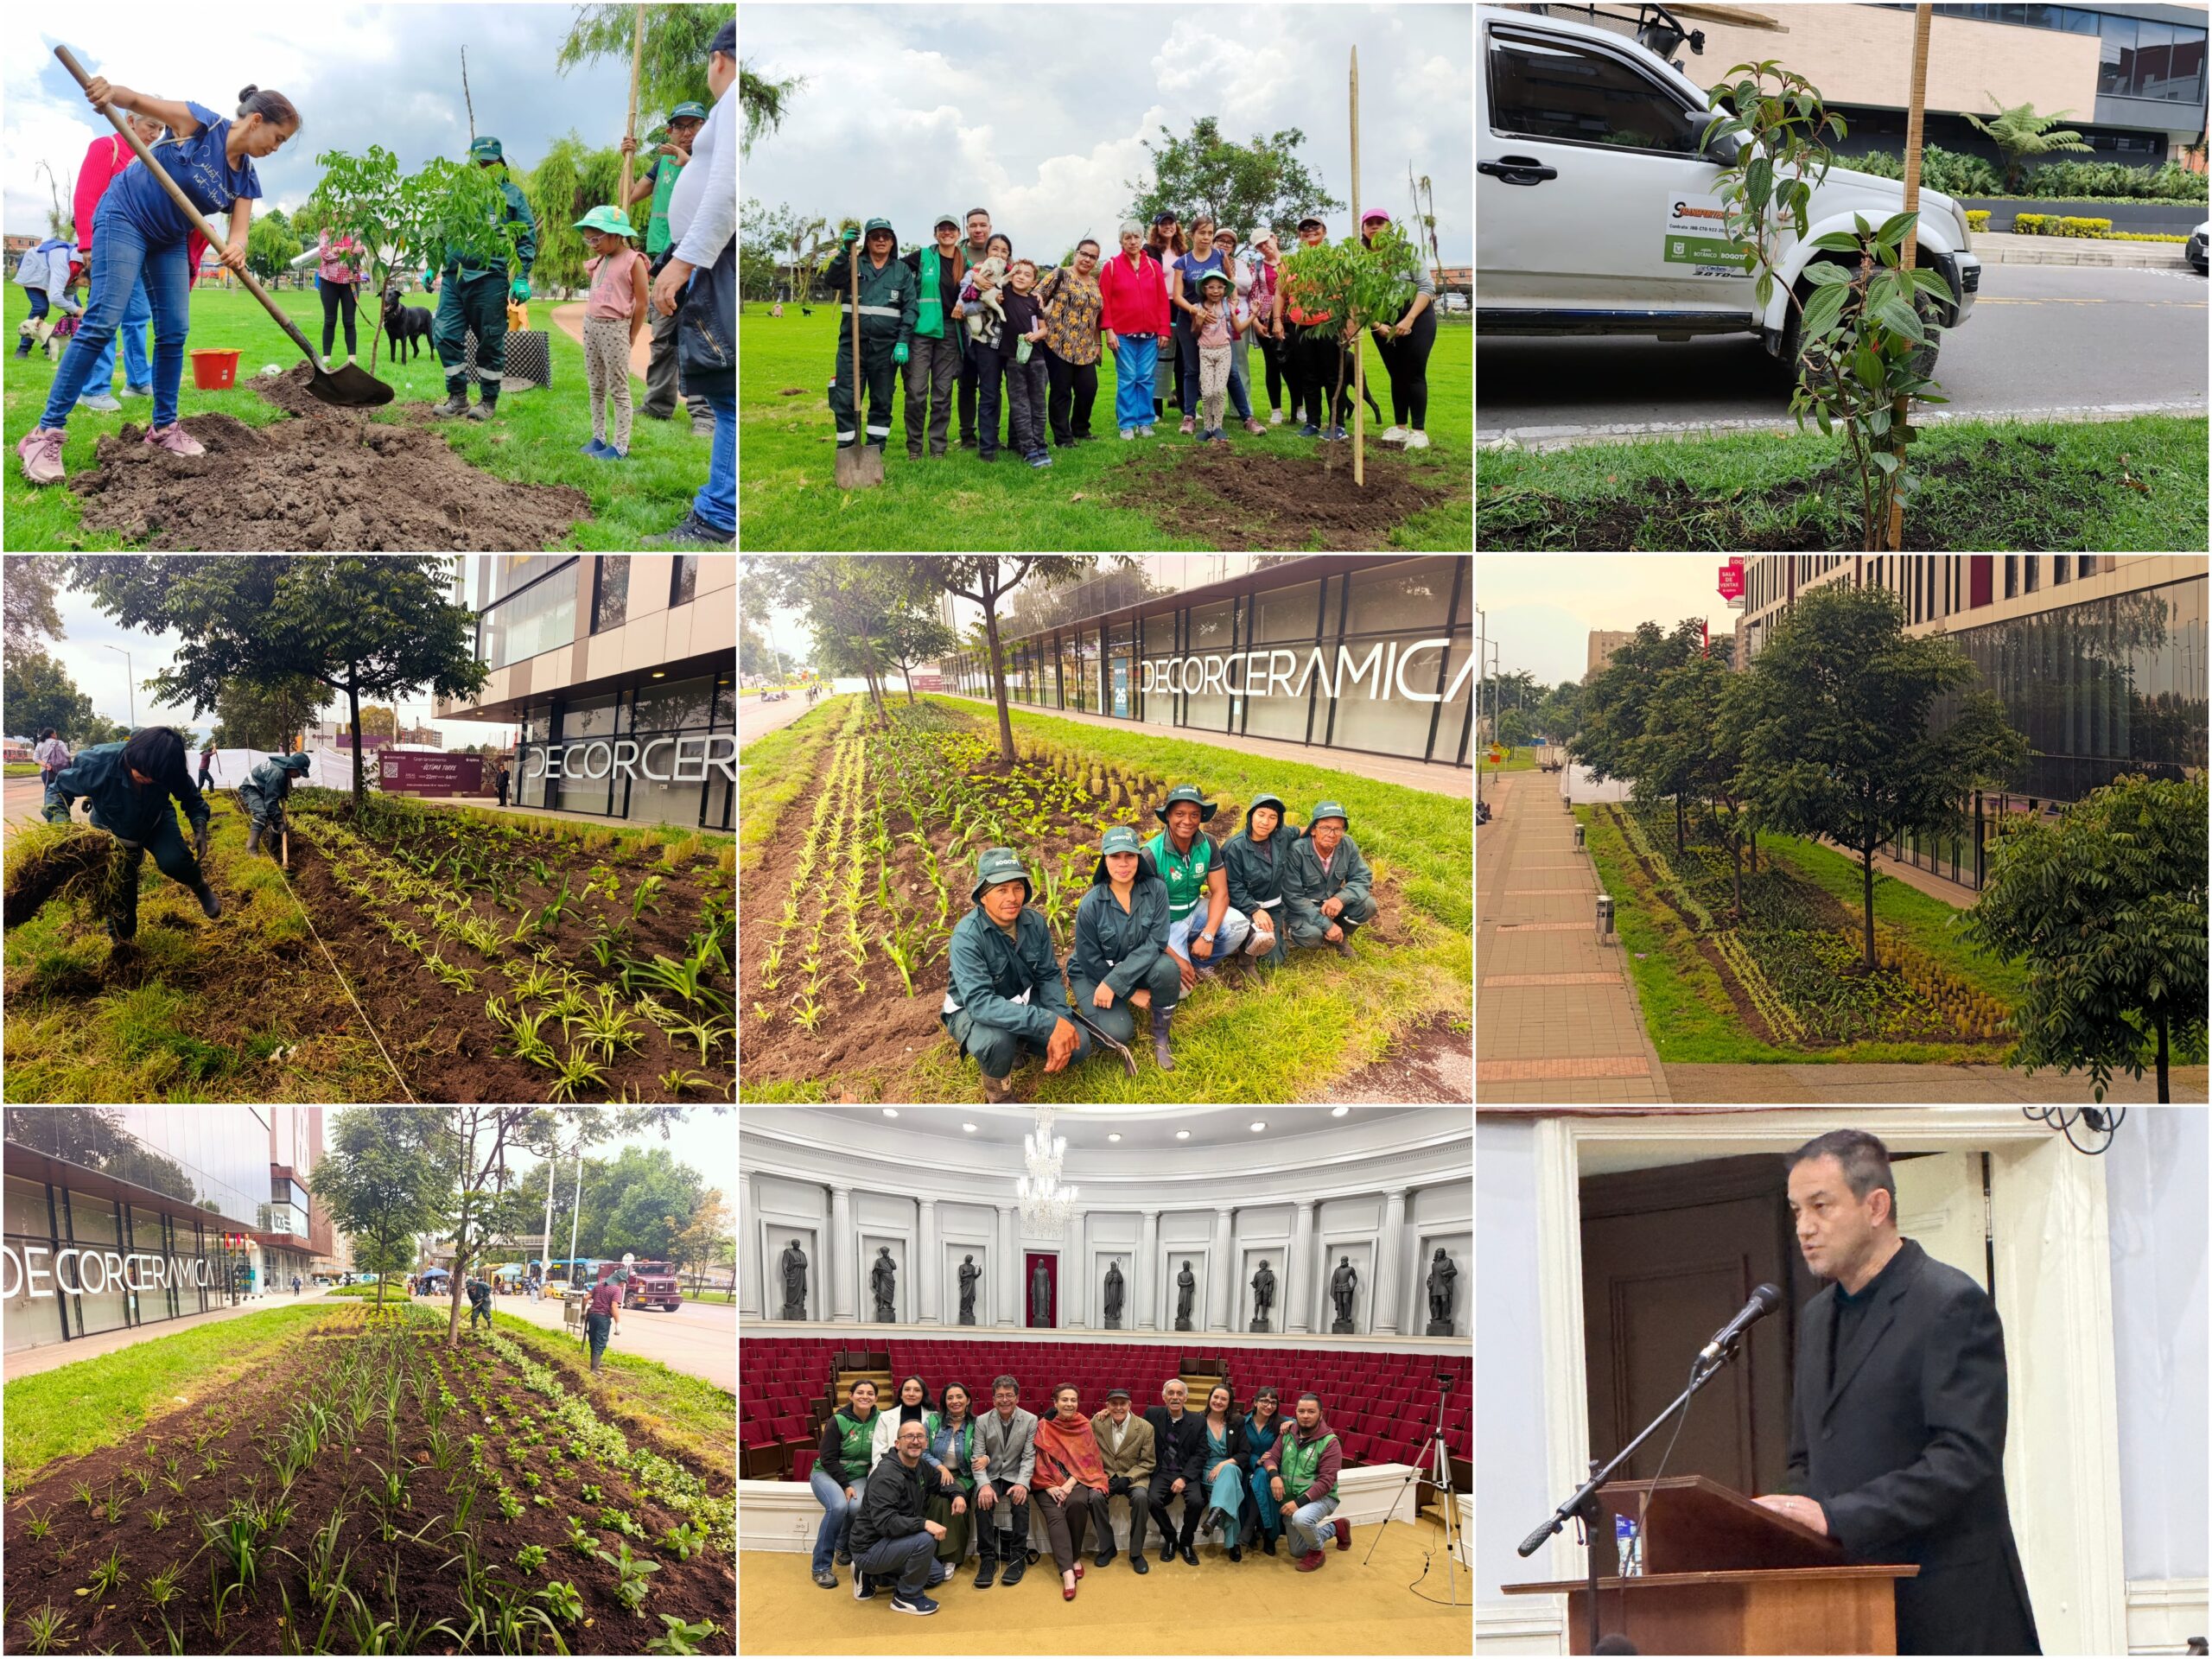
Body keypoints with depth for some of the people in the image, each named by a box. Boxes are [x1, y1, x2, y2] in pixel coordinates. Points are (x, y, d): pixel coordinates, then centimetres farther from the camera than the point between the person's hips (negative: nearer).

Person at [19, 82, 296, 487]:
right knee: (103, 322, -16)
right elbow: (139, 100, -16)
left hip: (170, 239, 8)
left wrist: (235, 250, -36)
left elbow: (238, 233, -10)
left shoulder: (246, 180, -1)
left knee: (175, 331, 4)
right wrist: (109, 91, -40)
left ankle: (164, 426, 19)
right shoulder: (201, 124, -17)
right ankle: (47, 432, -18)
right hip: (125, 216, -7)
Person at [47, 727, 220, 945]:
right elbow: (59, 789, -22)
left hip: (156, 821, 0)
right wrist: (61, 824, -39)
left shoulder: (169, 769, -34)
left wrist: (200, 827, -29)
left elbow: (191, 798, -12)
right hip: (113, 831, 0)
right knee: (120, 895, 4)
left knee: (174, 861, -27)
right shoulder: (99, 763, -40)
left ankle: (200, 887, 7)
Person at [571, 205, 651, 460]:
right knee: (596, 387, 12)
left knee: (619, 390, -3)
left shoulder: (633, 261, -11)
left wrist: (631, 338, -7)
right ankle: (598, 438, 20)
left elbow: (641, 304, -10)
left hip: (615, 329, -8)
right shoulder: (599, 262, 10)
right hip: (591, 325, 8)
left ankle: (621, 446, 0)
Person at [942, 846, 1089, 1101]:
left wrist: (1061, 1022, -22)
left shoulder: (1034, 923, -12)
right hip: (972, 1011, -5)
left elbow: (1049, 977, -2)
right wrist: (1049, 1023, -44)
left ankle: (1019, 1045, 16)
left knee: (1078, 1044, -12)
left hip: (1023, 1003, 5)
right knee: (997, 1039, -38)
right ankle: (996, 1085, -4)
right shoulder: (967, 936, -30)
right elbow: (979, 1003, -39)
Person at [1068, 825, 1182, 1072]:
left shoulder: (1155, 889, -18)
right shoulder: (1091, 905, -22)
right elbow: (1092, 963, -13)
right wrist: (1132, 993, -14)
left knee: (1167, 967, -31)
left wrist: (1115, 983, -28)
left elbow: (1156, 942, -21)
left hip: (1138, 965, 2)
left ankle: (1161, 1038, -7)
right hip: (1094, 974, -2)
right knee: (1117, 1033, -26)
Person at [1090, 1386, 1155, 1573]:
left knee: (1141, 1497, -33)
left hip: (1134, 1476, -1)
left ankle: (1136, 1552, -16)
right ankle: (1107, 1547, -10)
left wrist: (1127, 1479, -18)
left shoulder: (1145, 1428, -6)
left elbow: (1148, 1462, -3)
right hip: (1106, 1475, 1)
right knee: (1096, 1497, -31)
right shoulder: (1097, 1423, -2)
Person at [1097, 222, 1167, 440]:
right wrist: (1108, 331, -8)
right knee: (1127, 380, -1)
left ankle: (1145, 422, 11)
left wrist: (1164, 330, 2)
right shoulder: (1111, 266, 1)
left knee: (1146, 379, 4)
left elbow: (1162, 300, 8)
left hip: (1150, 334, 2)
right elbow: (1104, 301, -1)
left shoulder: (1153, 266, 8)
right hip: (1123, 335, -2)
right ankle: (1127, 425, 4)